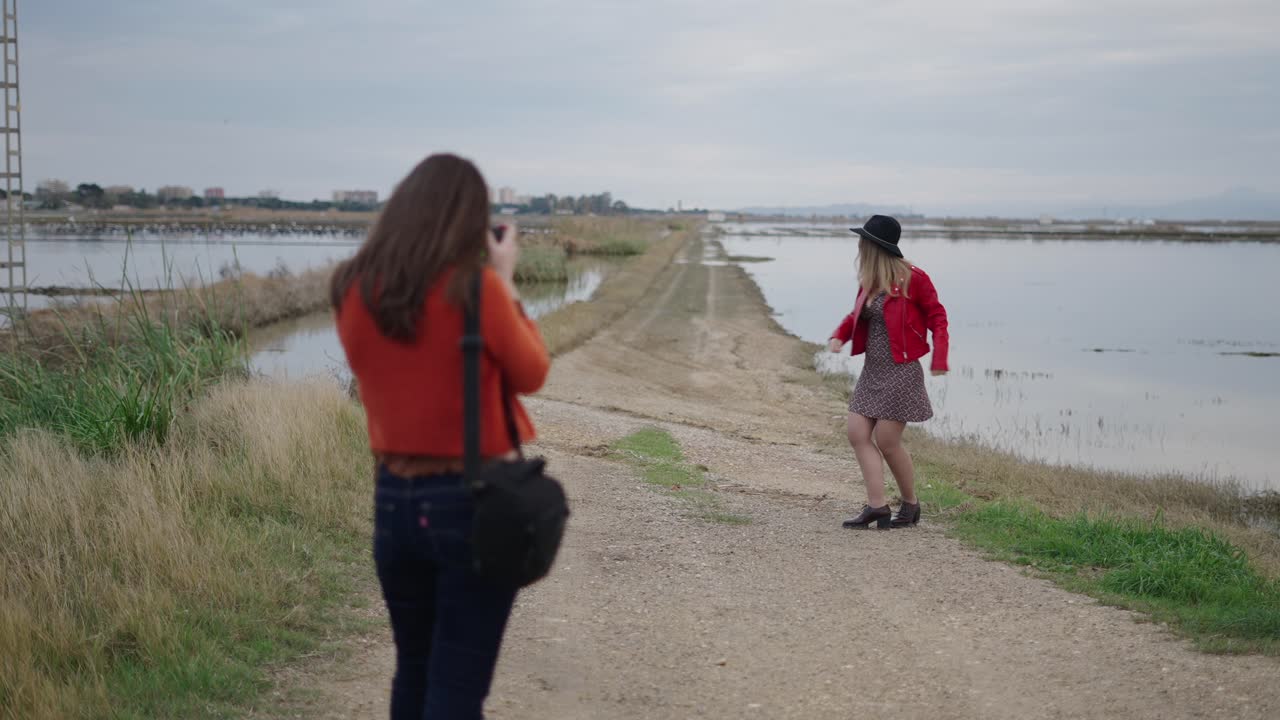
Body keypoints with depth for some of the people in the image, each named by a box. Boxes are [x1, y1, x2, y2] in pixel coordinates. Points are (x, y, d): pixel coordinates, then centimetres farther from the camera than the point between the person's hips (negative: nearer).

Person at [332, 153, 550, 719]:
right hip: (475, 501, -5)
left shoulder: (354, 290, -2)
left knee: (413, 674, 20)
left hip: (393, 498, 5)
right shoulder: (473, 287, -15)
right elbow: (531, 374, -2)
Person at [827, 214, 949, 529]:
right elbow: (858, 314, 22)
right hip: (873, 370, 8)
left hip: (901, 371, -8)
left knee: (887, 441, -6)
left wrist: (939, 358, -15)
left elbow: (936, 316, -6)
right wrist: (839, 336, 3)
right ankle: (876, 506, 0)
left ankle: (910, 504, 14)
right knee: (858, 434, -1)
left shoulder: (912, 278, -13)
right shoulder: (868, 282, 8)